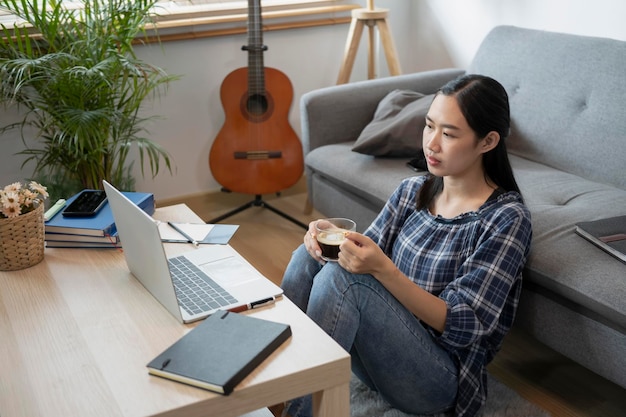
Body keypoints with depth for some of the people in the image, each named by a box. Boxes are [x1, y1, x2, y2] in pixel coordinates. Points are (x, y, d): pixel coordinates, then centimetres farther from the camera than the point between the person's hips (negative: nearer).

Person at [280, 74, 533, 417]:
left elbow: (462, 327, -18)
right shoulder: (412, 190, 5)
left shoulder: (506, 218, -13)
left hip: (440, 378, -6)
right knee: (309, 257, -16)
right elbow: (365, 261, 8)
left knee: (342, 278, -28)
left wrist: (383, 268, -30)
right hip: (382, 353, 6)